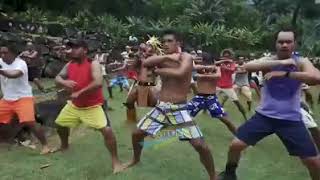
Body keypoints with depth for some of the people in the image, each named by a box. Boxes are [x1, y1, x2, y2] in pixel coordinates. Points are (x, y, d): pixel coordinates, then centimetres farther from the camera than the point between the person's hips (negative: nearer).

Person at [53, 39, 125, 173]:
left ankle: (115, 161, -5)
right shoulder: (70, 64, 1)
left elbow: (98, 83, -35)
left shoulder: (93, 64, -20)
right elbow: (57, 78, 5)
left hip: (93, 106, -7)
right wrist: (64, 82, -20)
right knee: (59, 124, 22)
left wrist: (79, 93, -29)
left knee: (107, 130, -22)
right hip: (74, 105, 7)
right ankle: (64, 146, 53)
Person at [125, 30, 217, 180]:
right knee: (136, 134, 12)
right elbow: (145, 63, -12)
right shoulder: (163, 59, 7)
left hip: (179, 109, -5)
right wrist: (167, 57, -20)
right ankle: (136, 159, 42)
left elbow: (180, 73, -29)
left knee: (200, 145, -12)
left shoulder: (186, 57, -8)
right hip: (160, 107, 5)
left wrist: (158, 70, -15)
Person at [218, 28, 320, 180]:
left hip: (291, 119, 0)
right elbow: (247, 66, -27)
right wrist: (281, 62, -29)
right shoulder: (269, 61, -5)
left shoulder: (301, 62, -5)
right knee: (236, 145, -4)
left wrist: (285, 73, -29)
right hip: (264, 115, 0)